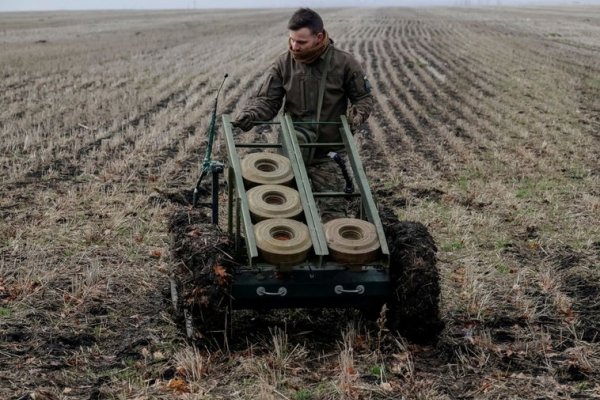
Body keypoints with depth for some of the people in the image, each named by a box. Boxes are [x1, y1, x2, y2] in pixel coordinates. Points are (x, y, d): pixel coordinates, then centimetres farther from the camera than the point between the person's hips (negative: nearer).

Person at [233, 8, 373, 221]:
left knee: (332, 210, -2)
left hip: (328, 149, -1)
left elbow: (364, 97, 5)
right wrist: (249, 114, -23)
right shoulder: (283, 63, -4)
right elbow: (266, 99, -2)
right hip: (295, 137, 1)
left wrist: (358, 113, -17)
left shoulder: (344, 63, -6)